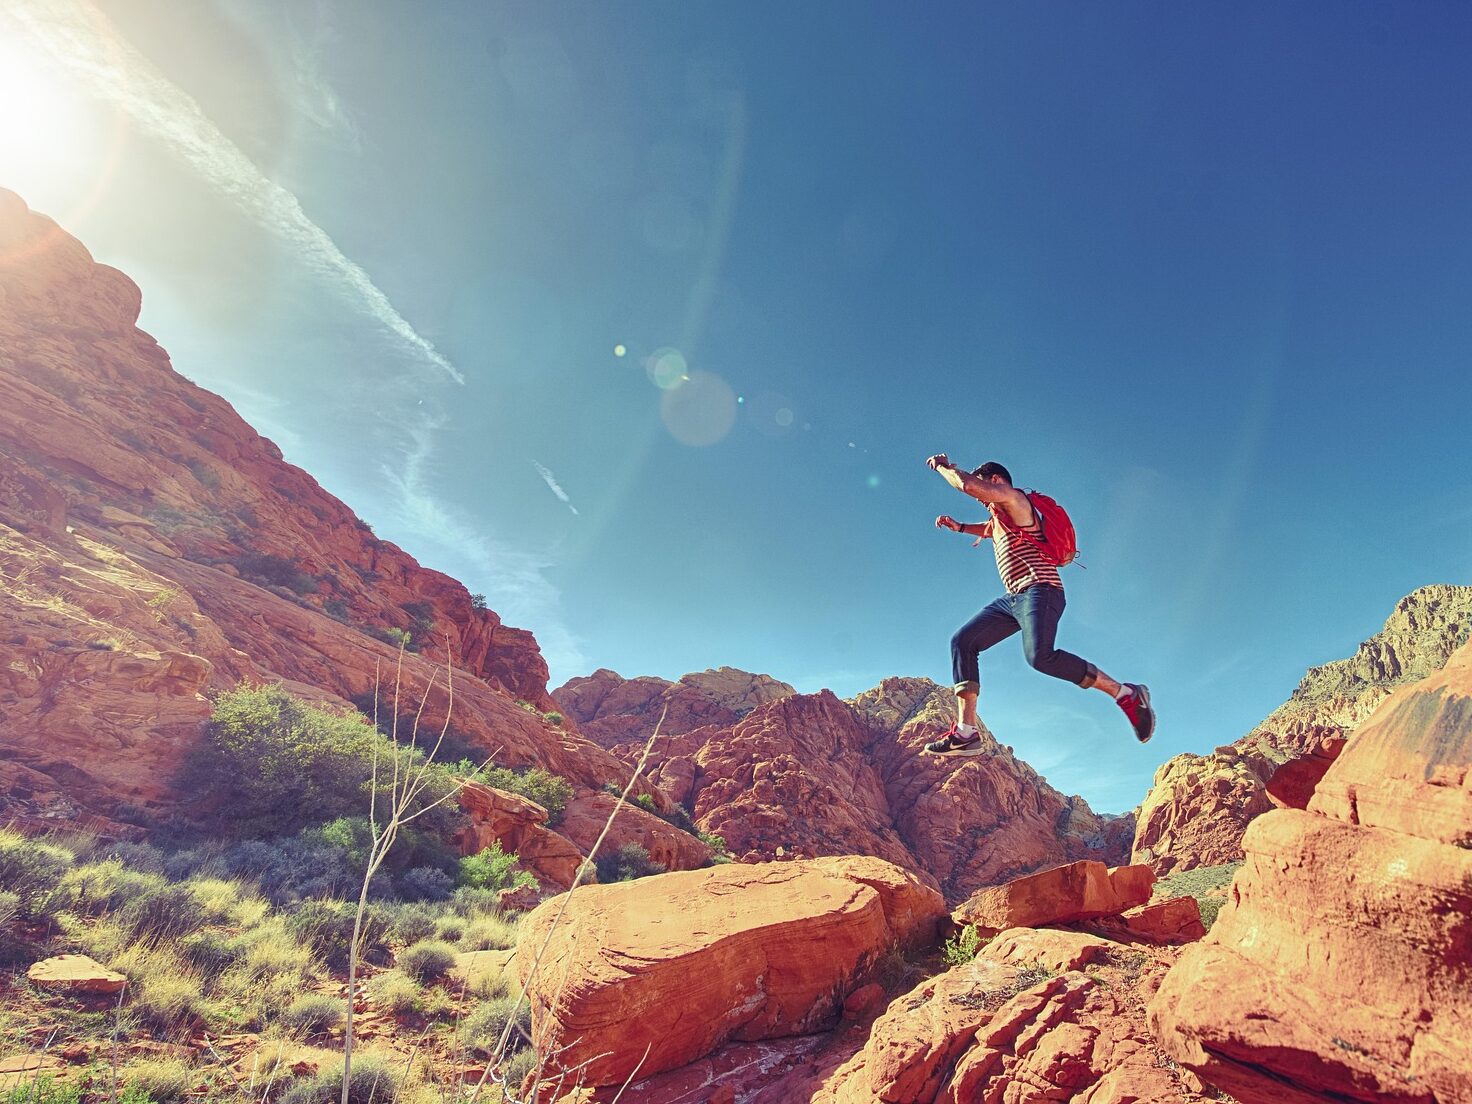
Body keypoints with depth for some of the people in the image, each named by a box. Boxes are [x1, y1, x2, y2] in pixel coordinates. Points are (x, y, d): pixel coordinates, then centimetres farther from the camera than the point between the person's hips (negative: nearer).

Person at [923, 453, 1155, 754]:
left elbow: (967, 485, -16)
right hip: (1013, 599, 10)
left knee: (1041, 656, -32)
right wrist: (959, 526, 36)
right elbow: (988, 529, 52)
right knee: (962, 641, -2)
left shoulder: (1014, 499, -1)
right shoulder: (998, 518, 26)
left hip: (1039, 591, -10)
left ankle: (1125, 693, -15)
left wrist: (943, 466, 1)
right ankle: (965, 732, -9)